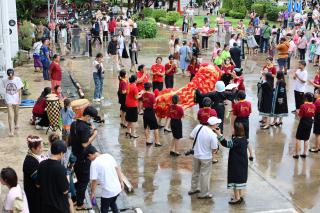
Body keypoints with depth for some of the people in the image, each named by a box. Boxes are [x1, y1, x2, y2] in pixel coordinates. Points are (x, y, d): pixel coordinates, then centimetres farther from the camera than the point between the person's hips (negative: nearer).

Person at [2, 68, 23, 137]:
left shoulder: (17, 79, -10)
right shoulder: (4, 80, -7)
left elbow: (19, 90, -4)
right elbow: (5, 89, 5)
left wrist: (20, 98, -7)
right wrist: (6, 97, 7)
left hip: (16, 99, 1)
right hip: (8, 100, -1)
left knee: (16, 113, 20)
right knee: (10, 116, -8)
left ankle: (16, 124, 48)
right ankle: (11, 131, -7)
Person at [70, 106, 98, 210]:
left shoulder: (74, 123, 3)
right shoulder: (85, 127, -25)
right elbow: (85, 144, -27)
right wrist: (94, 134, -18)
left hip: (75, 156, 8)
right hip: (83, 158, -8)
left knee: (79, 179, 23)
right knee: (84, 180, 6)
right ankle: (80, 204, 15)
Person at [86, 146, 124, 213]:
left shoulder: (94, 164, -16)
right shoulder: (108, 156, 1)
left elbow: (94, 180, -13)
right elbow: (117, 168, 6)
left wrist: (93, 192, 2)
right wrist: (121, 182, 15)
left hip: (107, 192, -6)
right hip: (117, 188, 6)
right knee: (113, 204, 31)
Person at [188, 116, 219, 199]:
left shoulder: (198, 127, -12)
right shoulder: (213, 135, -24)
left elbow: (191, 136, 0)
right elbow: (214, 149, -16)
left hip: (196, 155, 6)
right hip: (206, 157, -5)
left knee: (195, 172, 23)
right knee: (205, 175, 10)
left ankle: (193, 189, 39)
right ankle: (204, 193, 20)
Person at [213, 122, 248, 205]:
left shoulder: (236, 141, -27)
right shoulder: (244, 139, 1)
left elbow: (226, 144, -39)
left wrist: (219, 134, -44)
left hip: (236, 164, -9)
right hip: (242, 163, 9)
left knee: (235, 179, 2)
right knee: (240, 178, 19)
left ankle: (237, 198, 9)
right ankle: (240, 196, 31)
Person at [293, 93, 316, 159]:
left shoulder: (303, 106, -19)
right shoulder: (313, 106, -4)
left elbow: (300, 116, -14)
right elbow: (313, 115, 5)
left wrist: (298, 112, 4)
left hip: (303, 122, -5)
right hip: (310, 122, 5)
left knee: (298, 139, 5)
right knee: (306, 139, 16)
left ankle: (297, 154, 7)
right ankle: (304, 153, 21)